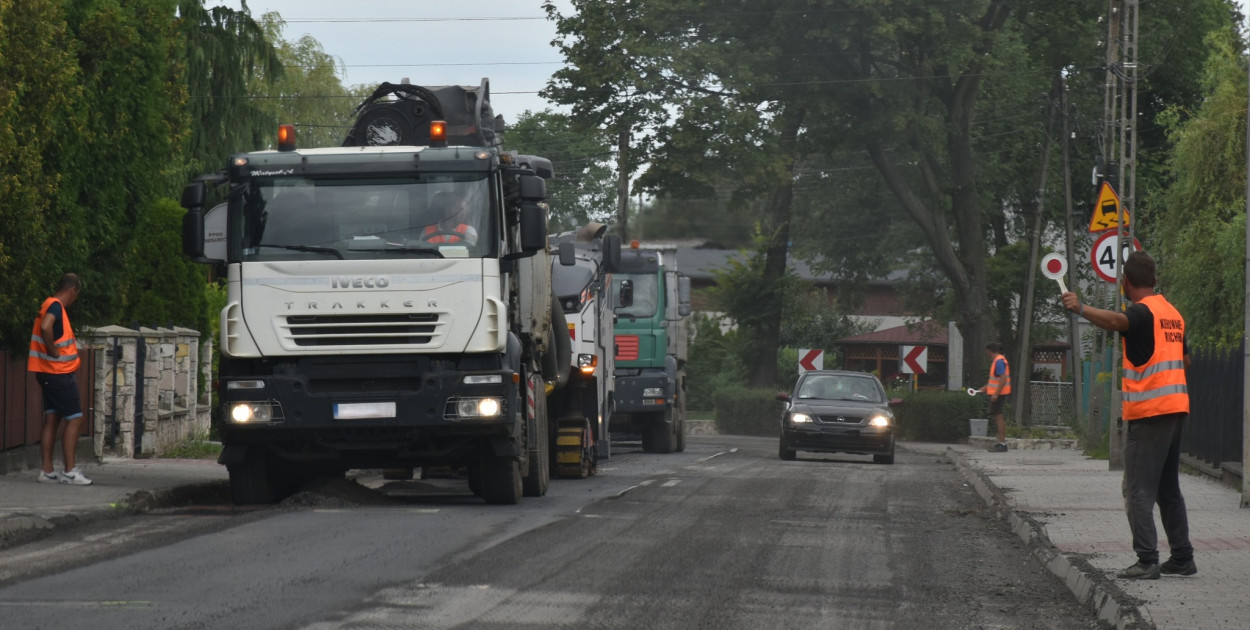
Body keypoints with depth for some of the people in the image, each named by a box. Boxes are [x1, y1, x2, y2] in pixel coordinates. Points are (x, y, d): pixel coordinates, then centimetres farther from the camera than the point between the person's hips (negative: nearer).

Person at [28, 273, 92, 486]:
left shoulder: (51, 305, 15)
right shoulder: (56, 306, -15)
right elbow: (46, 326, -34)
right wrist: (53, 351, -22)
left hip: (50, 374, 10)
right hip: (59, 373, -10)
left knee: (52, 419, 10)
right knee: (74, 419, -7)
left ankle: (47, 471, 10)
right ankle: (70, 471, -9)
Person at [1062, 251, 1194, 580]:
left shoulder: (1143, 311, -11)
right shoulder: (1173, 313, 15)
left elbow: (1116, 320, -34)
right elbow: (1184, 360, 24)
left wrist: (1080, 308, -45)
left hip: (1147, 411, -8)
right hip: (1176, 408, 8)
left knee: (1138, 490, -8)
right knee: (1169, 489, 17)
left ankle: (1147, 561, -15)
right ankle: (1182, 557, 19)